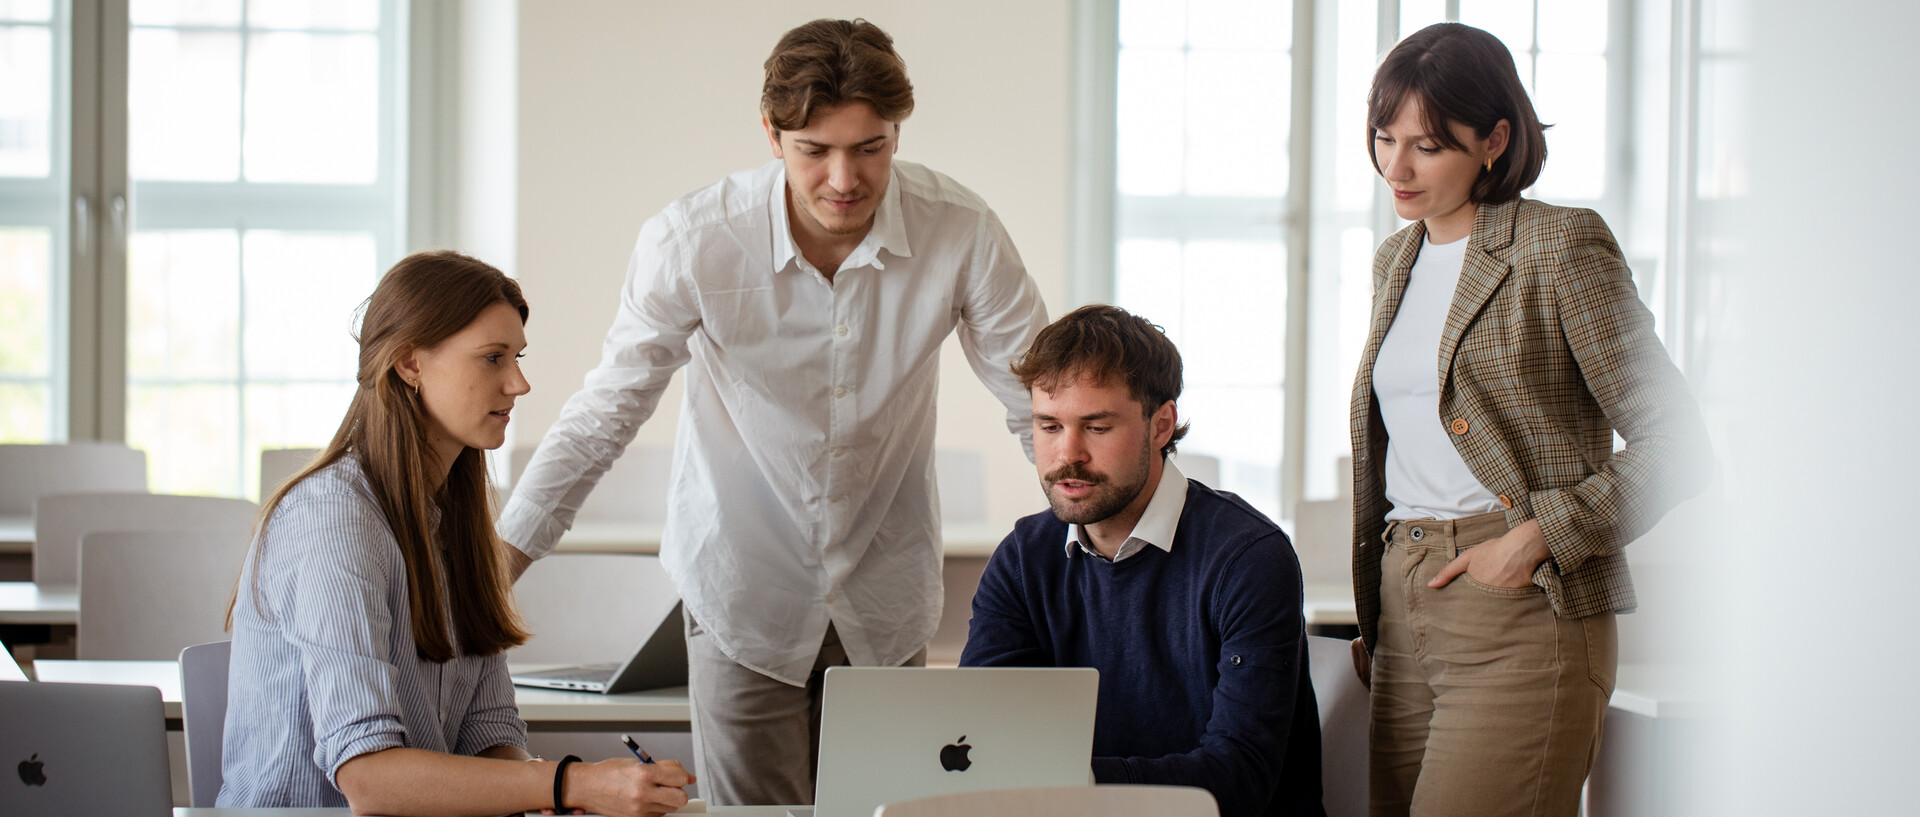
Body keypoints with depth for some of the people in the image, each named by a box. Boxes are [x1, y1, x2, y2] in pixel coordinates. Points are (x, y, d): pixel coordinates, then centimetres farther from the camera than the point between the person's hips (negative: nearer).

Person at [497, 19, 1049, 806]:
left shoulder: (961, 233, -17)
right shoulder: (689, 241, -19)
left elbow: (1042, 404, -5)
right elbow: (605, 414, -10)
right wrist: (493, 566, -13)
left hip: (886, 597, 2)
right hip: (745, 589, -1)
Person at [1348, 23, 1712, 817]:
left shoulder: (1562, 246, -6)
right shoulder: (1395, 260, 17)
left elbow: (1674, 445, -9)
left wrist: (1537, 538, -14)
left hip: (1520, 610, -7)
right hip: (1405, 605, 7)